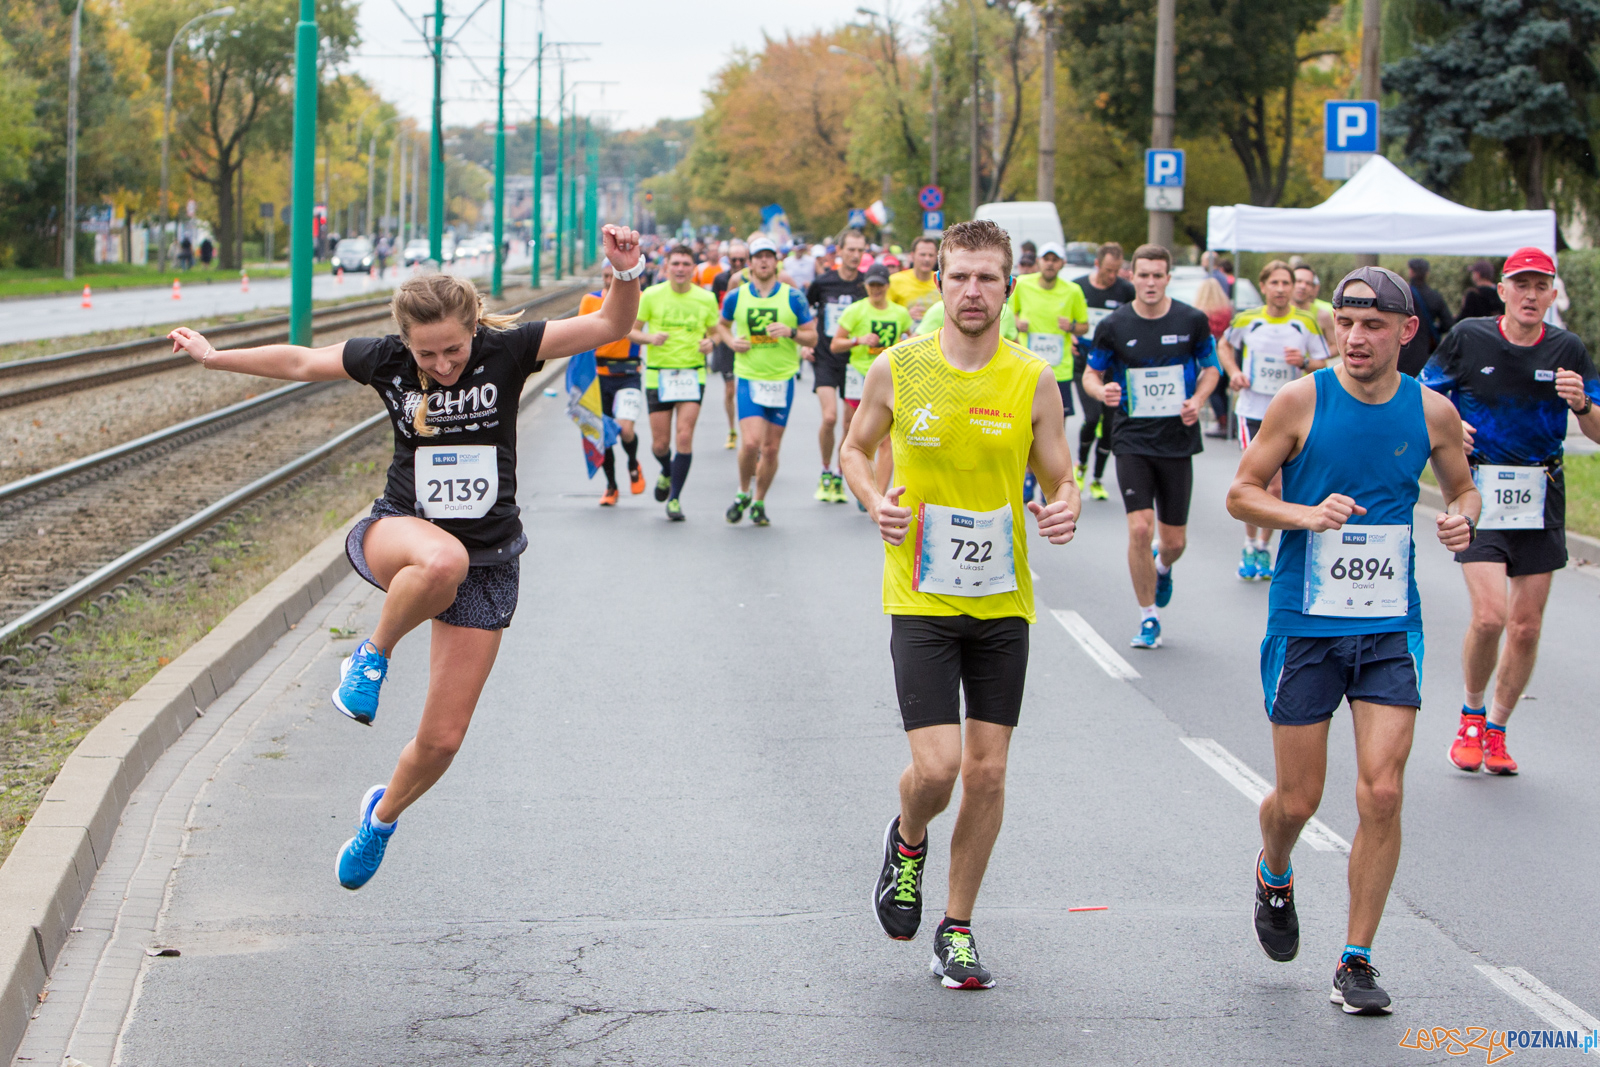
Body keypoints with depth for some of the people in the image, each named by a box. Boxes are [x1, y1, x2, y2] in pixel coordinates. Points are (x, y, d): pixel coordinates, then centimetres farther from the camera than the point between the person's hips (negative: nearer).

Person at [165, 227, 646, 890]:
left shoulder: (507, 351, -12)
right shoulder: (385, 361, -8)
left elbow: (610, 326, -18)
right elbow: (299, 362, 9)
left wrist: (625, 274, -36)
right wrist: (216, 357, 13)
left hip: (487, 563, 1)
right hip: (398, 535, -1)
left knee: (441, 741, 2)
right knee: (443, 559, -43)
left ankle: (383, 816, 36)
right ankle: (371, 659, -14)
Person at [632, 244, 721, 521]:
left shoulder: (706, 298, 2)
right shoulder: (651, 295, -2)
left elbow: (714, 331, 15)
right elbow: (631, 331, 4)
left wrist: (709, 343, -8)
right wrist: (650, 338, -16)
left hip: (692, 374, 0)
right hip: (658, 375, 0)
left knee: (684, 437, -12)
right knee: (660, 443, 3)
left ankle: (674, 498, -1)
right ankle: (667, 472, 38)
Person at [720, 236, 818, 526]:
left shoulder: (793, 297, -1)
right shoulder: (736, 297, 2)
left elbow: (812, 338, 2)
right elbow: (722, 324, 21)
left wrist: (790, 331, -18)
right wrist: (731, 341, 0)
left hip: (782, 380, 1)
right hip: (749, 379, -1)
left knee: (771, 448, 5)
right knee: (750, 443, -16)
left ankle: (759, 502, 24)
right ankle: (743, 493, 10)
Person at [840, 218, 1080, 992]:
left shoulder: (1033, 380, -3)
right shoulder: (897, 369, -4)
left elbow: (1060, 479, 4)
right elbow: (857, 449, 11)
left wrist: (1063, 510, -19)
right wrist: (875, 501, -9)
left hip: (1003, 605, 2)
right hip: (921, 601, -2)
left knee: (987, 772, 4)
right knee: (936, 766, -12)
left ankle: (957, 930, 20)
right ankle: (907, 841, 24)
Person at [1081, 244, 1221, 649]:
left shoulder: (1192, 320, -2)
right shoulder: (1114, 326, -4)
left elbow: (1210, 368, 12)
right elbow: (1091, 374, 6)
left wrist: (1198, 400, -8)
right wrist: (1102, 391, -17)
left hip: (1178, 439, 1)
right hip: (1132, 440, -1)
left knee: (1175, 540, 6)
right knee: (1140, 528, -14)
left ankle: (1162, 568, 45)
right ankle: (1148, 618, 3)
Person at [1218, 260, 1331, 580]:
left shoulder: (1306, 323, -4)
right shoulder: (1247, 320, -3)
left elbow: (1323, 366, 4)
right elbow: (1224, 346, 17)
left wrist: (1304, 363, -17)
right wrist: (1234, 372, -2)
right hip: (1253, 411, -1)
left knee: (1277, 486, 3)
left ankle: (1263, 546, 21)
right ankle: (1250, 545, 9)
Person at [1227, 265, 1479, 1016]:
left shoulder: (1433, 412, 1)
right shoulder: (1301, 401, -7)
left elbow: (1462, 487, 16)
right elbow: (1241, 493, -2)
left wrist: (1462, 519, -7)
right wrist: (1306, 515, -20)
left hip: (1391, 626, 1)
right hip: (1305, 624, -1)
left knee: (1382, 793, -8)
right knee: (1298, 800, 5)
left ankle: (1356, 961, 5)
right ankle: (1274, 875, 42)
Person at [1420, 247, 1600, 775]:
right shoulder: (1468, 337, -3)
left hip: (1542, 497, 3)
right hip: (1480, 491, -3)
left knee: (1526, 626, 4)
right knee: (1490, 616, -17)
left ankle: (1496, 731, 23)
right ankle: (1471, 715, 9)